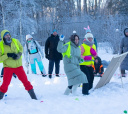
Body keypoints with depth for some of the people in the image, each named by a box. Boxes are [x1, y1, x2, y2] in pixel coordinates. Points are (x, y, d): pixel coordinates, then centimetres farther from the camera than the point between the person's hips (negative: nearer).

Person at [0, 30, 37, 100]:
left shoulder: (15, 41, -2)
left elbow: (21, 48, 13)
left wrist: (18, 55, -7)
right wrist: (7, 55, -23)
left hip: (18, 66, 2)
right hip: (8, 67, -2)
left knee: (25, 81, 2)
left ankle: (33, 96, 10)